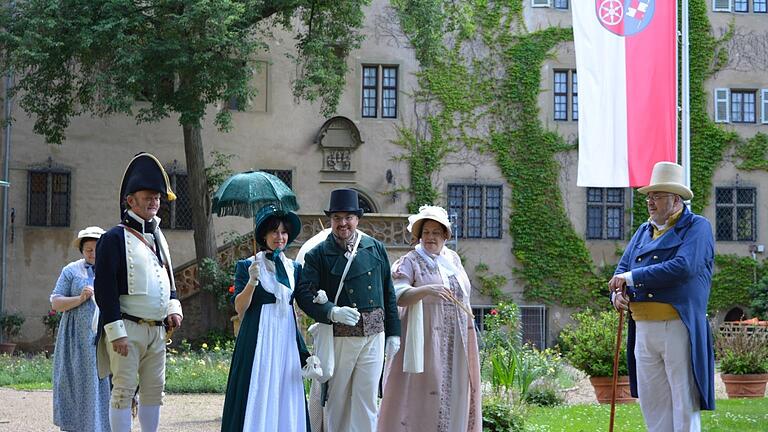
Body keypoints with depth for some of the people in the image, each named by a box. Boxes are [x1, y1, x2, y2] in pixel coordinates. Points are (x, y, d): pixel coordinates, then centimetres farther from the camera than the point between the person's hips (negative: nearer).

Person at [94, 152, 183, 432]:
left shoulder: (157, 238, 17)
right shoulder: (115, 238, -7)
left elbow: (168, 279, 25)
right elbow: (105, 288, -12)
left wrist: (173, 309, 5)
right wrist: (116, 332, -18)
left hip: (157, 329, 7)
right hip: (128, 328, -7)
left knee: (154, 390, 9)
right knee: (124, 390, -6)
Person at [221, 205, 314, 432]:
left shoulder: (294, 268, 12)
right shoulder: (247, 266, -1)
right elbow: (239, 308, -8)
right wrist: (251, 282, -23)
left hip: (287, 337, 4)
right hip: (259, 337, -4)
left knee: (286, 399, 2)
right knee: (258, 398, -6)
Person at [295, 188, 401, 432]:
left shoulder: (376, 249, 8)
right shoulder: (318, 255, -1)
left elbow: (388, 293, 12)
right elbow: (304, 294, -10)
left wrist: (393, 334, 10)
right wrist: (332, 312, -26)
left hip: (374, 335, 2)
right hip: (338, 337, -2)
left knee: (367, 400, 4)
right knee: (336, 401, 6)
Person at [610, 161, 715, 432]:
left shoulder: (697, 227, -2)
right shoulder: (643, 232, 19)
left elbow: (683, 267, -17)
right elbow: (623, 268, 19)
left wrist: (631, 277, -14)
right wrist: (618, 293, -5)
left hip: (679, 328, -7)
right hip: (643, 330, 7)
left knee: (684, 403, -4)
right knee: (651, 402, 9)